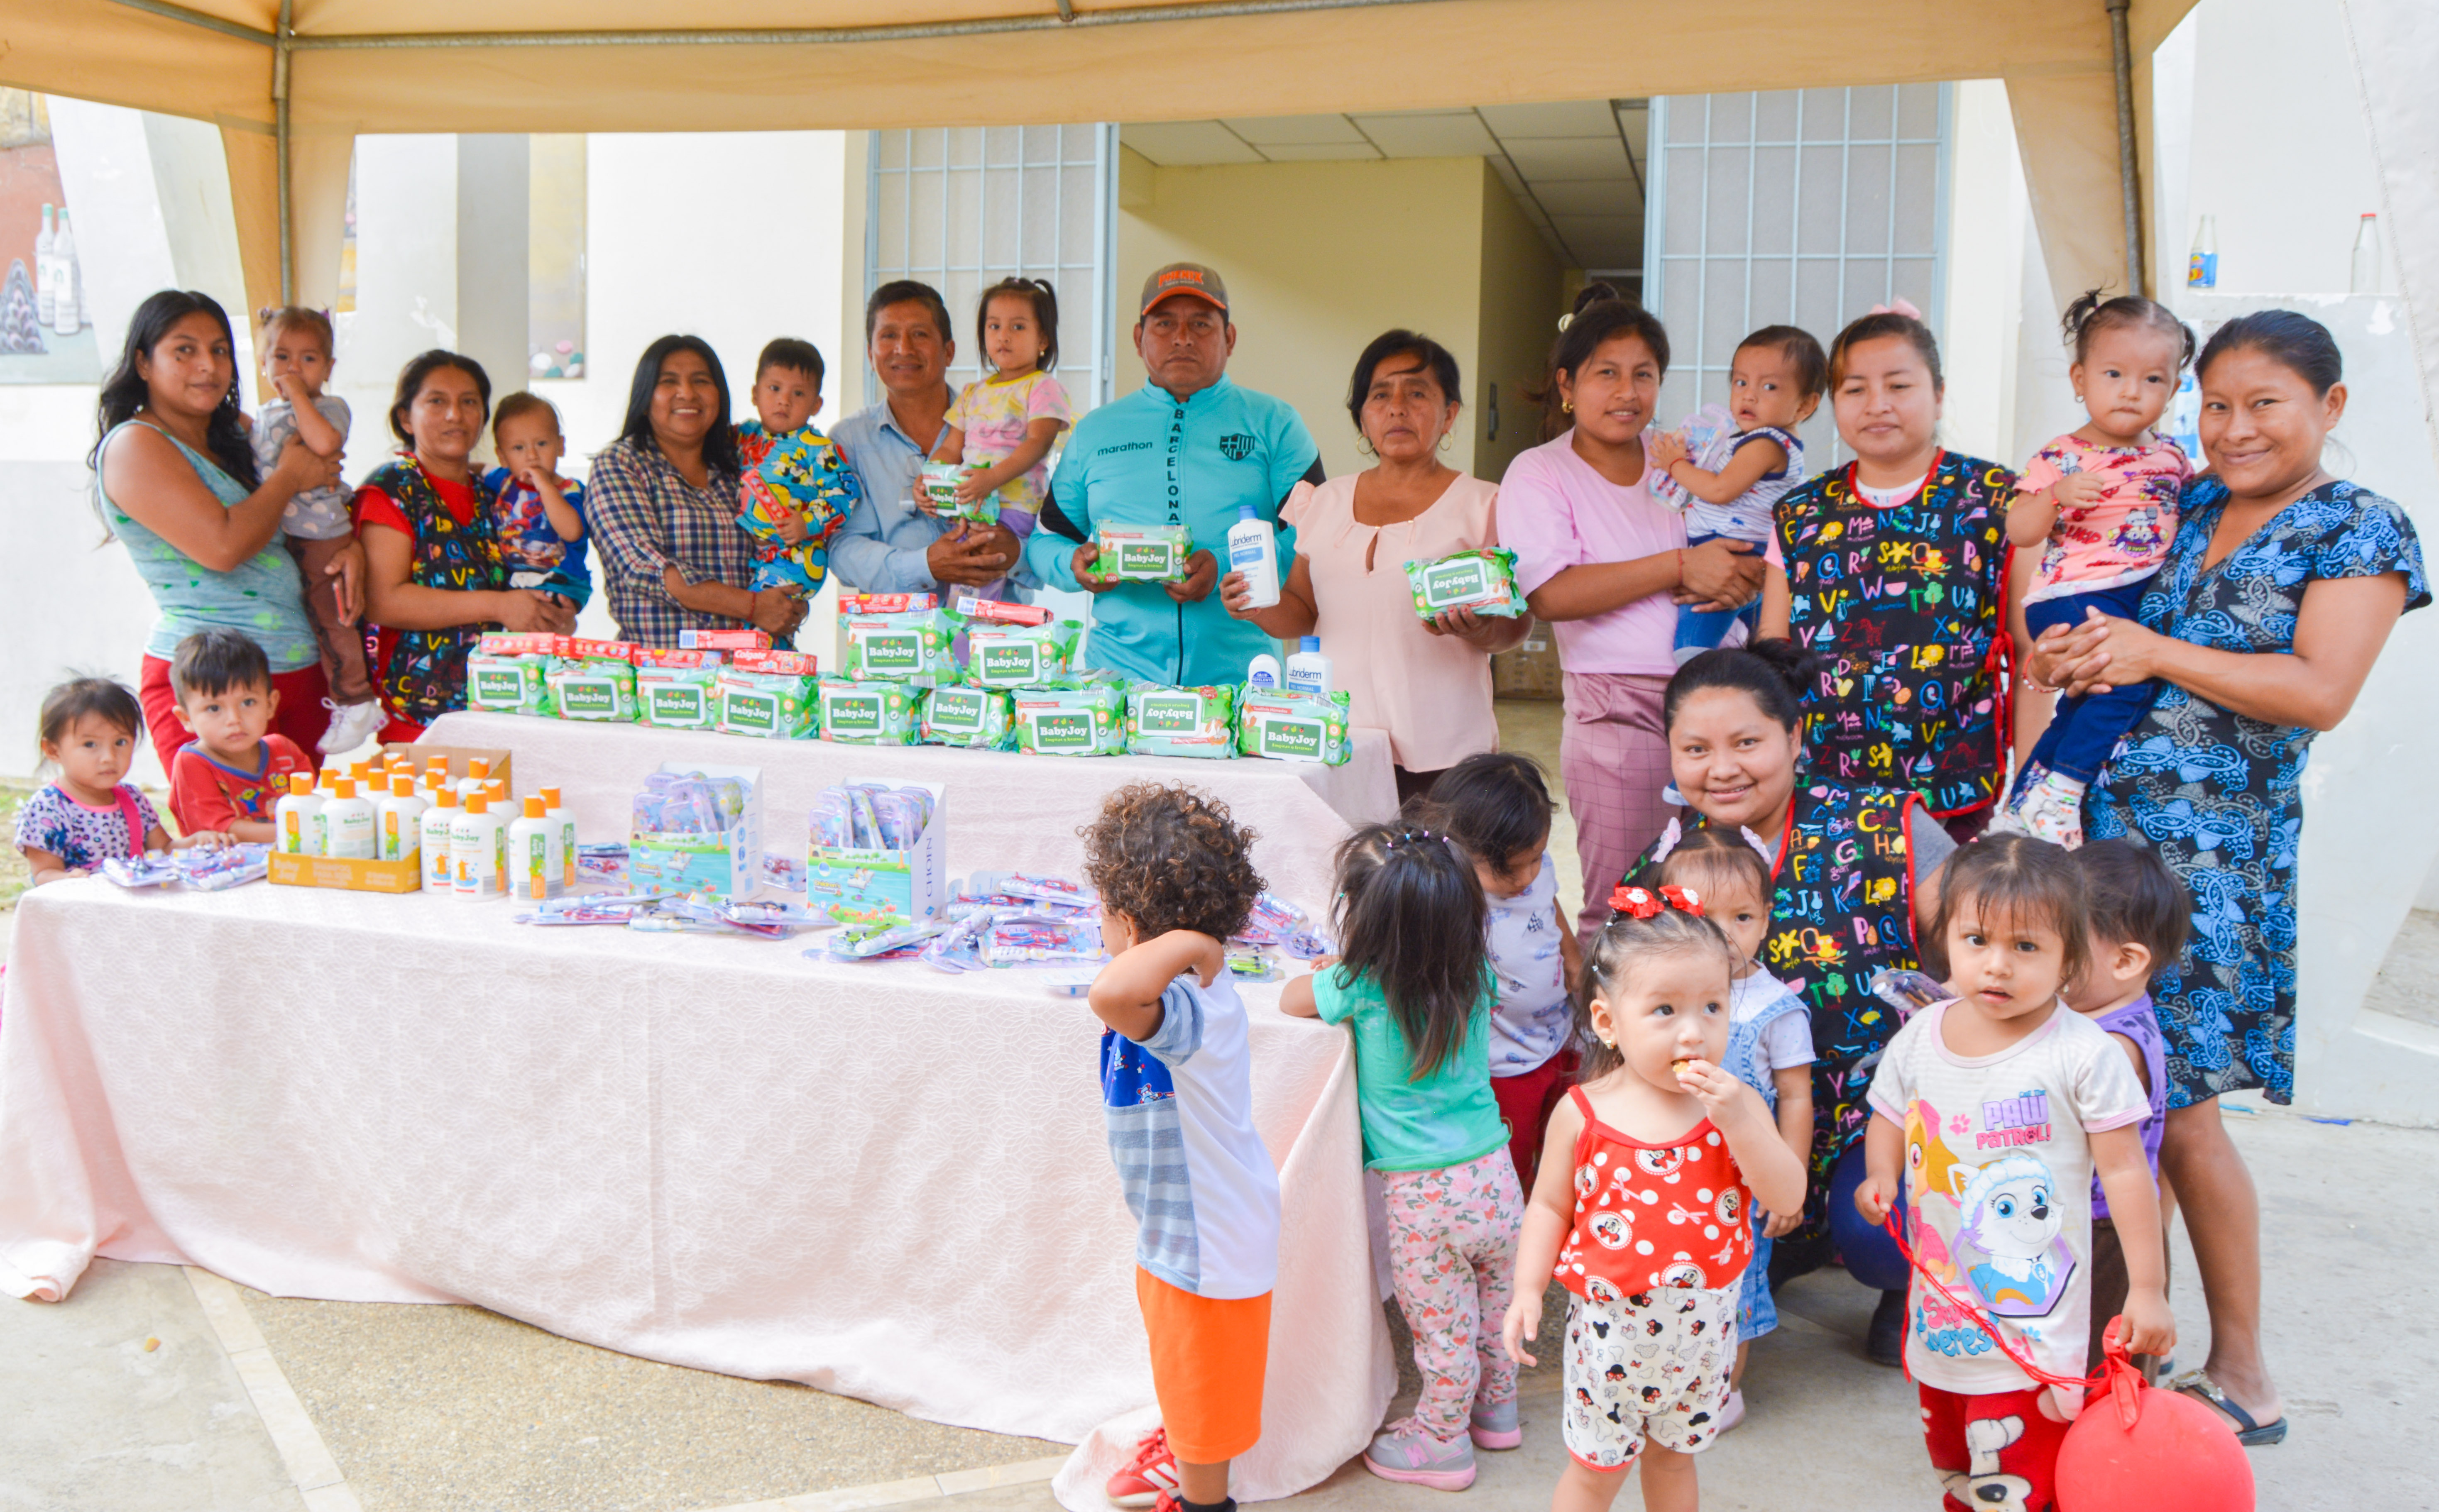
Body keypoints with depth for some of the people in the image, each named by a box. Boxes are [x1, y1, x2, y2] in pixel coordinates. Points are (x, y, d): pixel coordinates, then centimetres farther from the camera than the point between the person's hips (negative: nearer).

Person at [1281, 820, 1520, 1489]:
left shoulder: (1361, 986, -17)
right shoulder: (1474, 976, -4)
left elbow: (1289, 998, 1)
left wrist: (1334, 974, 16)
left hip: (1424, 1196, -5)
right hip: (1494, 1177, 6)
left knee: (1442, 1328, 12)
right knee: (1497, 1306, 25)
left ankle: (1443, 1442, 31)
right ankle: (1496, 1409, 45)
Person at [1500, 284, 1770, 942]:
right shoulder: (1539, 474, 1)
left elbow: (1755, 557, 23)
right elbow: (1551, 594, -14)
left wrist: (1743, 580, -3)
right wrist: (1682, 567, -15)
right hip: (1618, 711, -4)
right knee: (1617, 913, -5)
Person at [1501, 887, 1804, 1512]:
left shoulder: (1737, 1107, -10)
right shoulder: (1582, 1115, -14)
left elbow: (1788, 1198, -17)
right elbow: (1550, 1205, -3)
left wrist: (1737, 1121, -28)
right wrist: (1528, 1289, -12)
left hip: (1702, 1323, 2)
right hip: (1611, 1323, -2)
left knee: (1674, 1454, 24)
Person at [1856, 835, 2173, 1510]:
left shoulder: (2082, 1054, -14)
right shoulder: (1920, 1037, -1)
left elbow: (2125, 1171, -8)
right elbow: (1890, 1120, 14)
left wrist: (2147, 1289, -6)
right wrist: (1883, 1177, -7)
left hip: (2035, 1322, -5)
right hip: (1942, 1311, 5)